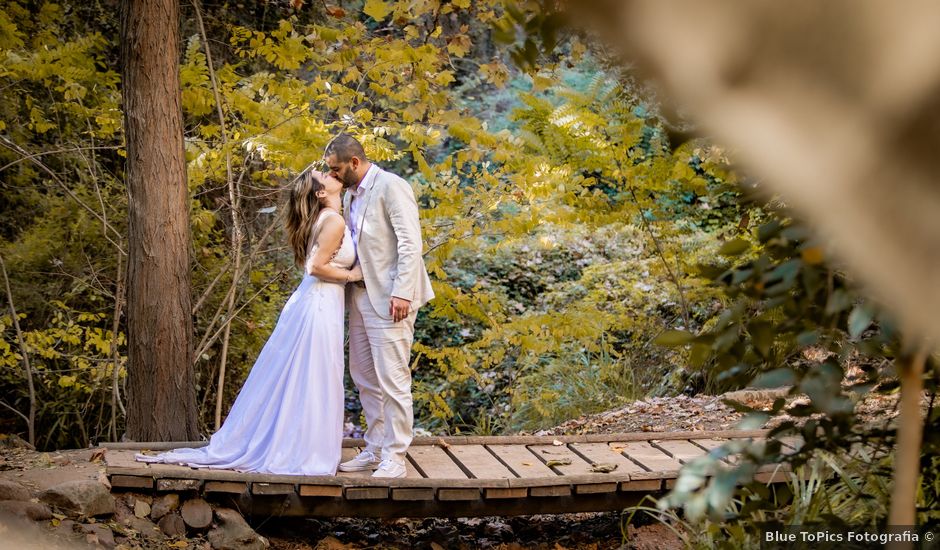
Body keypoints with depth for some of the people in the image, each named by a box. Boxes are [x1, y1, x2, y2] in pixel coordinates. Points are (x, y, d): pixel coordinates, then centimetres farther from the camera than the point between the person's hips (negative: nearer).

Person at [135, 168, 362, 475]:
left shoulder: (322, 218, 14)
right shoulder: (334, 221, -15)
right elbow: (317, 266, -20)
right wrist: (352, 275, -10)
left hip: (306, 303, 9)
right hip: (320, 307, -9)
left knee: (283, 380, 12)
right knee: (312, 385, -3)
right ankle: (301, 454, 2)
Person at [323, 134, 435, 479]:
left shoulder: (391, 187, -11)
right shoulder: (350, 195, 15)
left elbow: (410, 244, -17)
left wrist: (401, 293, -22)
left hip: (389, 298, -9)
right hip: (361, 295, 9)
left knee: (393, 380, -6)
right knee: (364, 377, 14)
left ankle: (394, 458, 0)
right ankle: (375, 450, 24)